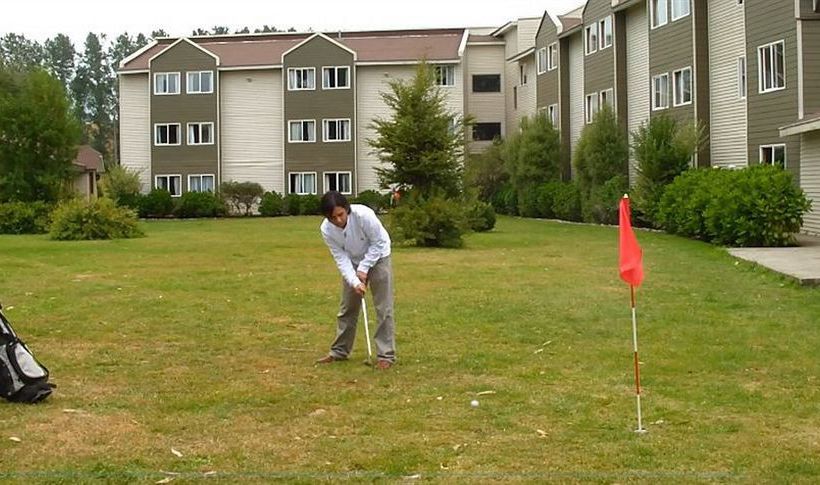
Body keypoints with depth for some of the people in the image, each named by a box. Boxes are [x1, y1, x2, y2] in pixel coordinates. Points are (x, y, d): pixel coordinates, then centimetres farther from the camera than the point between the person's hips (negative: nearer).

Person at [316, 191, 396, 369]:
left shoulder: (364, 215, -35)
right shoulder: (327, 229, -22)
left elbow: (379, 242, -22)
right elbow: (341, 258, -18)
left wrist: (363, 269, -21)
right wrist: (355, 282, -30)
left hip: (377, 257, -4)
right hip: (353, 262, 4)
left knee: (384, 307, -8)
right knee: (347, 307, 10)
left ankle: (386, 355, -4)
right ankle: (339, 351, 22)